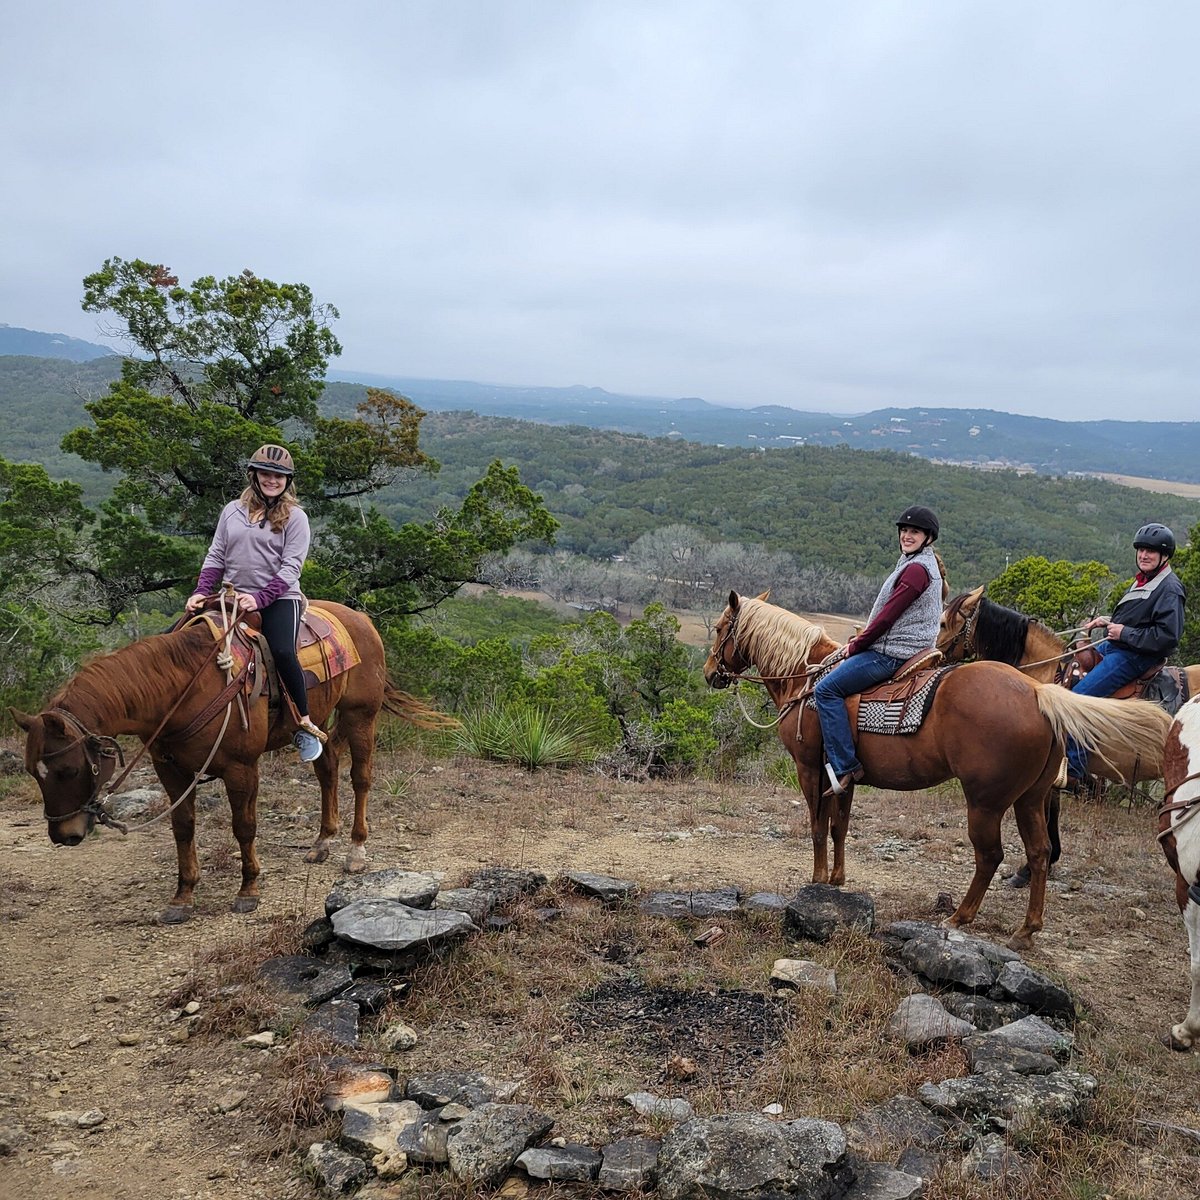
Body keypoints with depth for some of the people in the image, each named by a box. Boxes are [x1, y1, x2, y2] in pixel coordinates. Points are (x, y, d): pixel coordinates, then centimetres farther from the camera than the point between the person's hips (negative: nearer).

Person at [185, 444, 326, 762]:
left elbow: (291, 567, -8)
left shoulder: (295, 517, 0)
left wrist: (260, 598, -21)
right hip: (233, 597, 5)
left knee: (282, 652, -32)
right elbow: (216, 557, 14)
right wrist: (201, 592, -2)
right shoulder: (232, 511, 12)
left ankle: (305, 725, -17)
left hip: (279, 598, -5)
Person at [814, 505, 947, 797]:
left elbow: (887, 617, -19)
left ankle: (845, 766, -17)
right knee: (834, 678, 22)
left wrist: (855, 646, -7)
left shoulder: (916, 569, -16)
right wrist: (859, 640, 12)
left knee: (826, 689, -15)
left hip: (893, 653, -11)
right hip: (895, 649, 11)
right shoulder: (917, 564, 18)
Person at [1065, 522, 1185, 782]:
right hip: (1114, 647, 11)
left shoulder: (1169, 589, -15)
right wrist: (1107, 622, 13)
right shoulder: (1144, 580, 15)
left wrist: (1125, 633, -20)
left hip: (1134, 658, -11)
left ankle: (1074, 767, -20)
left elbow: (1167, 635, -24)